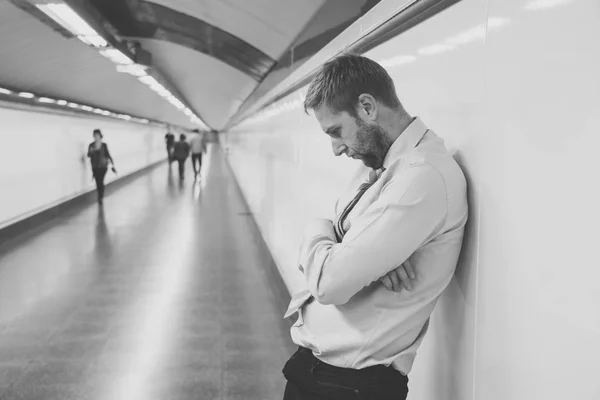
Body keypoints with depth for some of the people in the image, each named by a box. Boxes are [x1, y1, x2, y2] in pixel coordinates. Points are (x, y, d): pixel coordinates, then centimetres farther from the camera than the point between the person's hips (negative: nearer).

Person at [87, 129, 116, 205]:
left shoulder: (104, 145, -3)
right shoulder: (91, 145, 0)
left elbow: (108, 154, 1)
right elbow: (89, 155, 4)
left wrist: (113, 164, -1)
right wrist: (91, 152, -19)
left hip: (103, 166, -2)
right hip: (95, 167, 2)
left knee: (101, 182, -10)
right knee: (98, 182, 2)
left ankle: (101, 197, 2)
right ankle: (100, 197, 17)